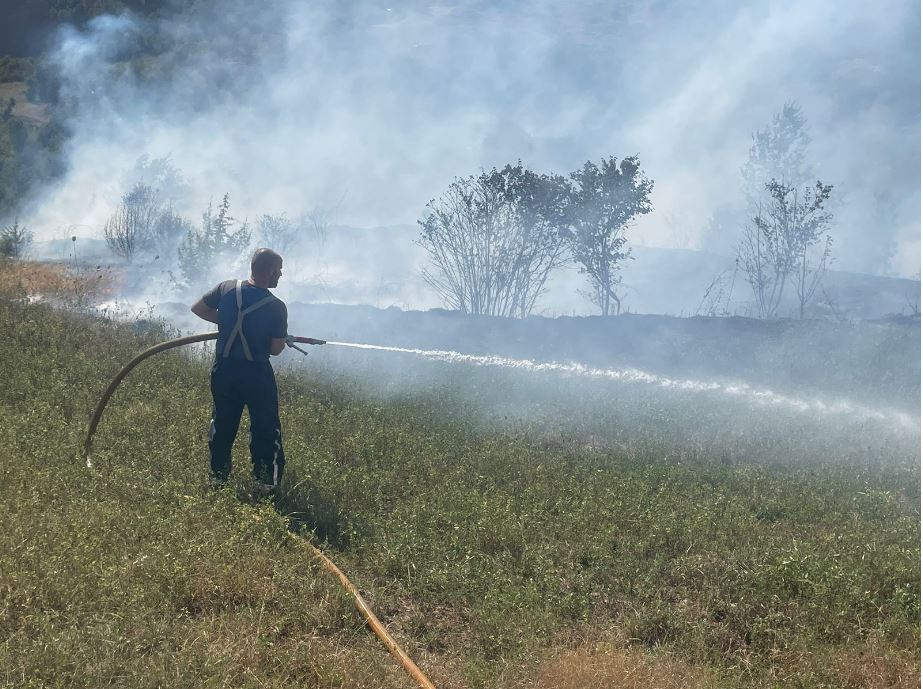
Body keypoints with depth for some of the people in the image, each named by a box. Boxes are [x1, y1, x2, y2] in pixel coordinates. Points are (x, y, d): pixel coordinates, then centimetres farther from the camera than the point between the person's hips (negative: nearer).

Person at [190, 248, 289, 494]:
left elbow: (197, 308, 5)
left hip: (224, 371, 4)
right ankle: (266, 482, 10)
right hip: (257, 375, -4)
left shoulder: (227, 289, -7)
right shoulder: (276, 307, -16)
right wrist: (283, 339, 11)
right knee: (266, 427, 9)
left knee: (222, 423, 18)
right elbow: (276, 349, -11)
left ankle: (218, 476, 27)